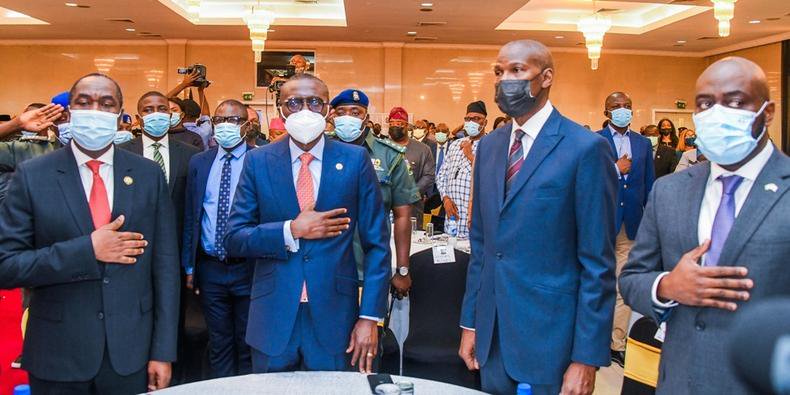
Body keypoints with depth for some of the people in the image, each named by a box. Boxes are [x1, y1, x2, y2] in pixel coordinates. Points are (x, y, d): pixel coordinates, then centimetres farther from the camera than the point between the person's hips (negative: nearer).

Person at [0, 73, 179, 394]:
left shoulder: (148, 175, 0)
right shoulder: (32, 176, -4)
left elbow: (164, 263, -1)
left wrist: (163, 352, -3)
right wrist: (87, 250, -19)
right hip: (57, 357, -1)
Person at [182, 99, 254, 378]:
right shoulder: (199, 163, 6)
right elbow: (190, 217, 8)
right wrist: (189, 266, 4)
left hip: (249, 268, -3)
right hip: (210, 268, 3)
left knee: (248, 345, 10)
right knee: (219, 344, 15)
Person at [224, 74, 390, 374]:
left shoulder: (355, 160, -2)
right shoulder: (258, 161, 0)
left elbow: (376, 244, -2)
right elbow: (234, 239, -1)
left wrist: (370, 317, -7)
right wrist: (291, 231, -17)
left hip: (333, 317, -1)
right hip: (273, 318, 1)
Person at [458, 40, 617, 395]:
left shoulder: (586, 148, -12)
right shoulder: (489, 146, 7)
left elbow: (598, 264, -12)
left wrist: (586, 357, -13)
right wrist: (470, 322, 10)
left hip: (550, 339, -5)